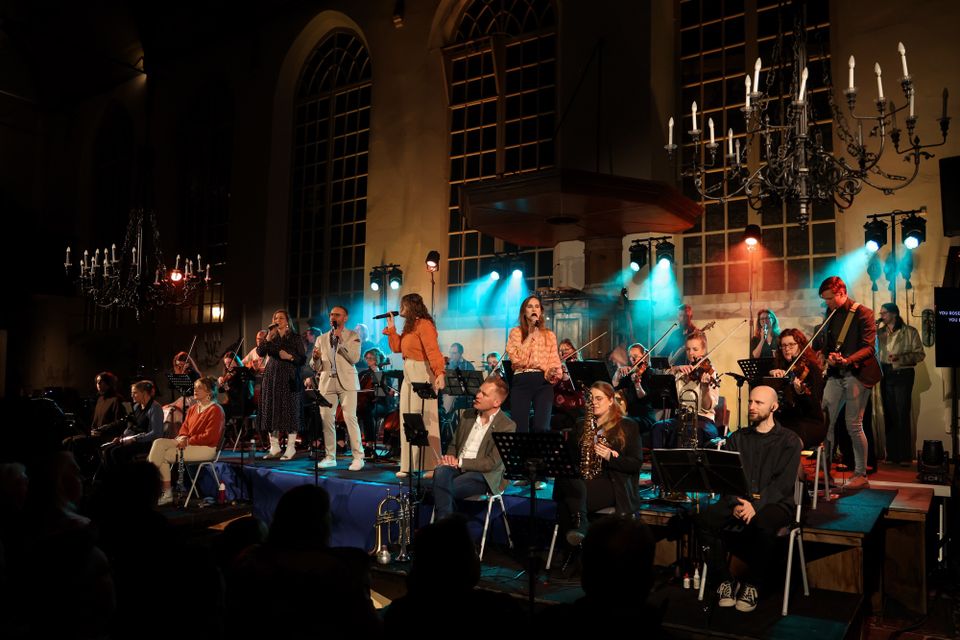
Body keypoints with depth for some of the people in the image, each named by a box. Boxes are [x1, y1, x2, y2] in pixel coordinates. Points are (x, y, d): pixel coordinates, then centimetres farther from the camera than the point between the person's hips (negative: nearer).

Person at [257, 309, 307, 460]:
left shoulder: (295, 338, 2)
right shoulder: (271, 337, 11)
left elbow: (303, 360, -1)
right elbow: (260, 353, -5)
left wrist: (290, 357, -17)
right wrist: (269, 337, -14)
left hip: (289, 378, -4)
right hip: (272, 378, 4)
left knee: (289, 412, -3)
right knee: (272, 411, 3)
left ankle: (291, 448, 1)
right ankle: (274, 447, 11)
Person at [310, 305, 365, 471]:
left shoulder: (352, 336, 6)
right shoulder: (321, 338, 15)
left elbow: (354, 358, -9)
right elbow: (315, 367, 12)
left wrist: (341, 340, -12)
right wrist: (315, 358, -11)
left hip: (346, 382, -4)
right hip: (327, 382, 4)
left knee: (350, 418, -11)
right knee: (326, 419, 1)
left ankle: (358, 457, -6)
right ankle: (330, 457, 12)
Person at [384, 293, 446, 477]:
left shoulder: (424, 325, -12)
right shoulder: (409, 327, 18)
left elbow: (433, 351, -23)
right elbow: (397, 347, 19)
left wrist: (439, 373, -33)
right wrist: (391, 327, 14)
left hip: (422, 374, -10)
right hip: (408, 376, 10)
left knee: (423, 420, -7)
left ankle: (430, 465, 0)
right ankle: (410, 465, 17)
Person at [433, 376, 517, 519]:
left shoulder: (507, 426, -7)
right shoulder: (467, 415, 13)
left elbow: (492, 463, -12)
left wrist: (459, 462, -14)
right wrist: (450, 457, -2)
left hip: (484, 476, -5)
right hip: (458, 467, 5)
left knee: (443, 488, -31)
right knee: (441, 472, -32)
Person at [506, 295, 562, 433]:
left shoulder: (549, 335, 15)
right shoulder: (515, 332, 7)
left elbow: (554, 360, 8)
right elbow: (516, 358, -8)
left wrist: (554, 372, -15)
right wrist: (530, 335, -6)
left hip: (543, 382, 2)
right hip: (522, 381, -1)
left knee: (542, 428, -7)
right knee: (520, 428, -5)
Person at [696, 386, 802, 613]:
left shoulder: (788, 440, 4)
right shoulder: (737, 438, 16)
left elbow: (784, 482, -8)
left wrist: (756, 505, -23)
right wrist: (735, 503, -15)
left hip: (775, 502, -3)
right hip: (739, 500, 4)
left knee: (763, 525, -38)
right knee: (703, 519, -25)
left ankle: (754, 585, -15)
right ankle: (726, 579, -8)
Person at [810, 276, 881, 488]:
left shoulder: (863, 313, -6)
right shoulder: (831, 314, 14)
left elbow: (869, 348, -14)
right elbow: (822, 343, 23)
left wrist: (847, 360, -28)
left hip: (857, 375, -6)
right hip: (835, 375, 6)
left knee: (854, 425, -3)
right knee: (825, 422, 0)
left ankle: (861, 475, 9)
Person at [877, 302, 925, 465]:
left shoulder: (910, 331, -1)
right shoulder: (880, 332, 10)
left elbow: (920, 354, -6)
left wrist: (900, 358, -19)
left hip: (902, 374, -4)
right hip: (886, 375, 4)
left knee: (902, 415, -6)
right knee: (889, 415, 6)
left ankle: (905, 456, 1)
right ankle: (892, 454, 12)